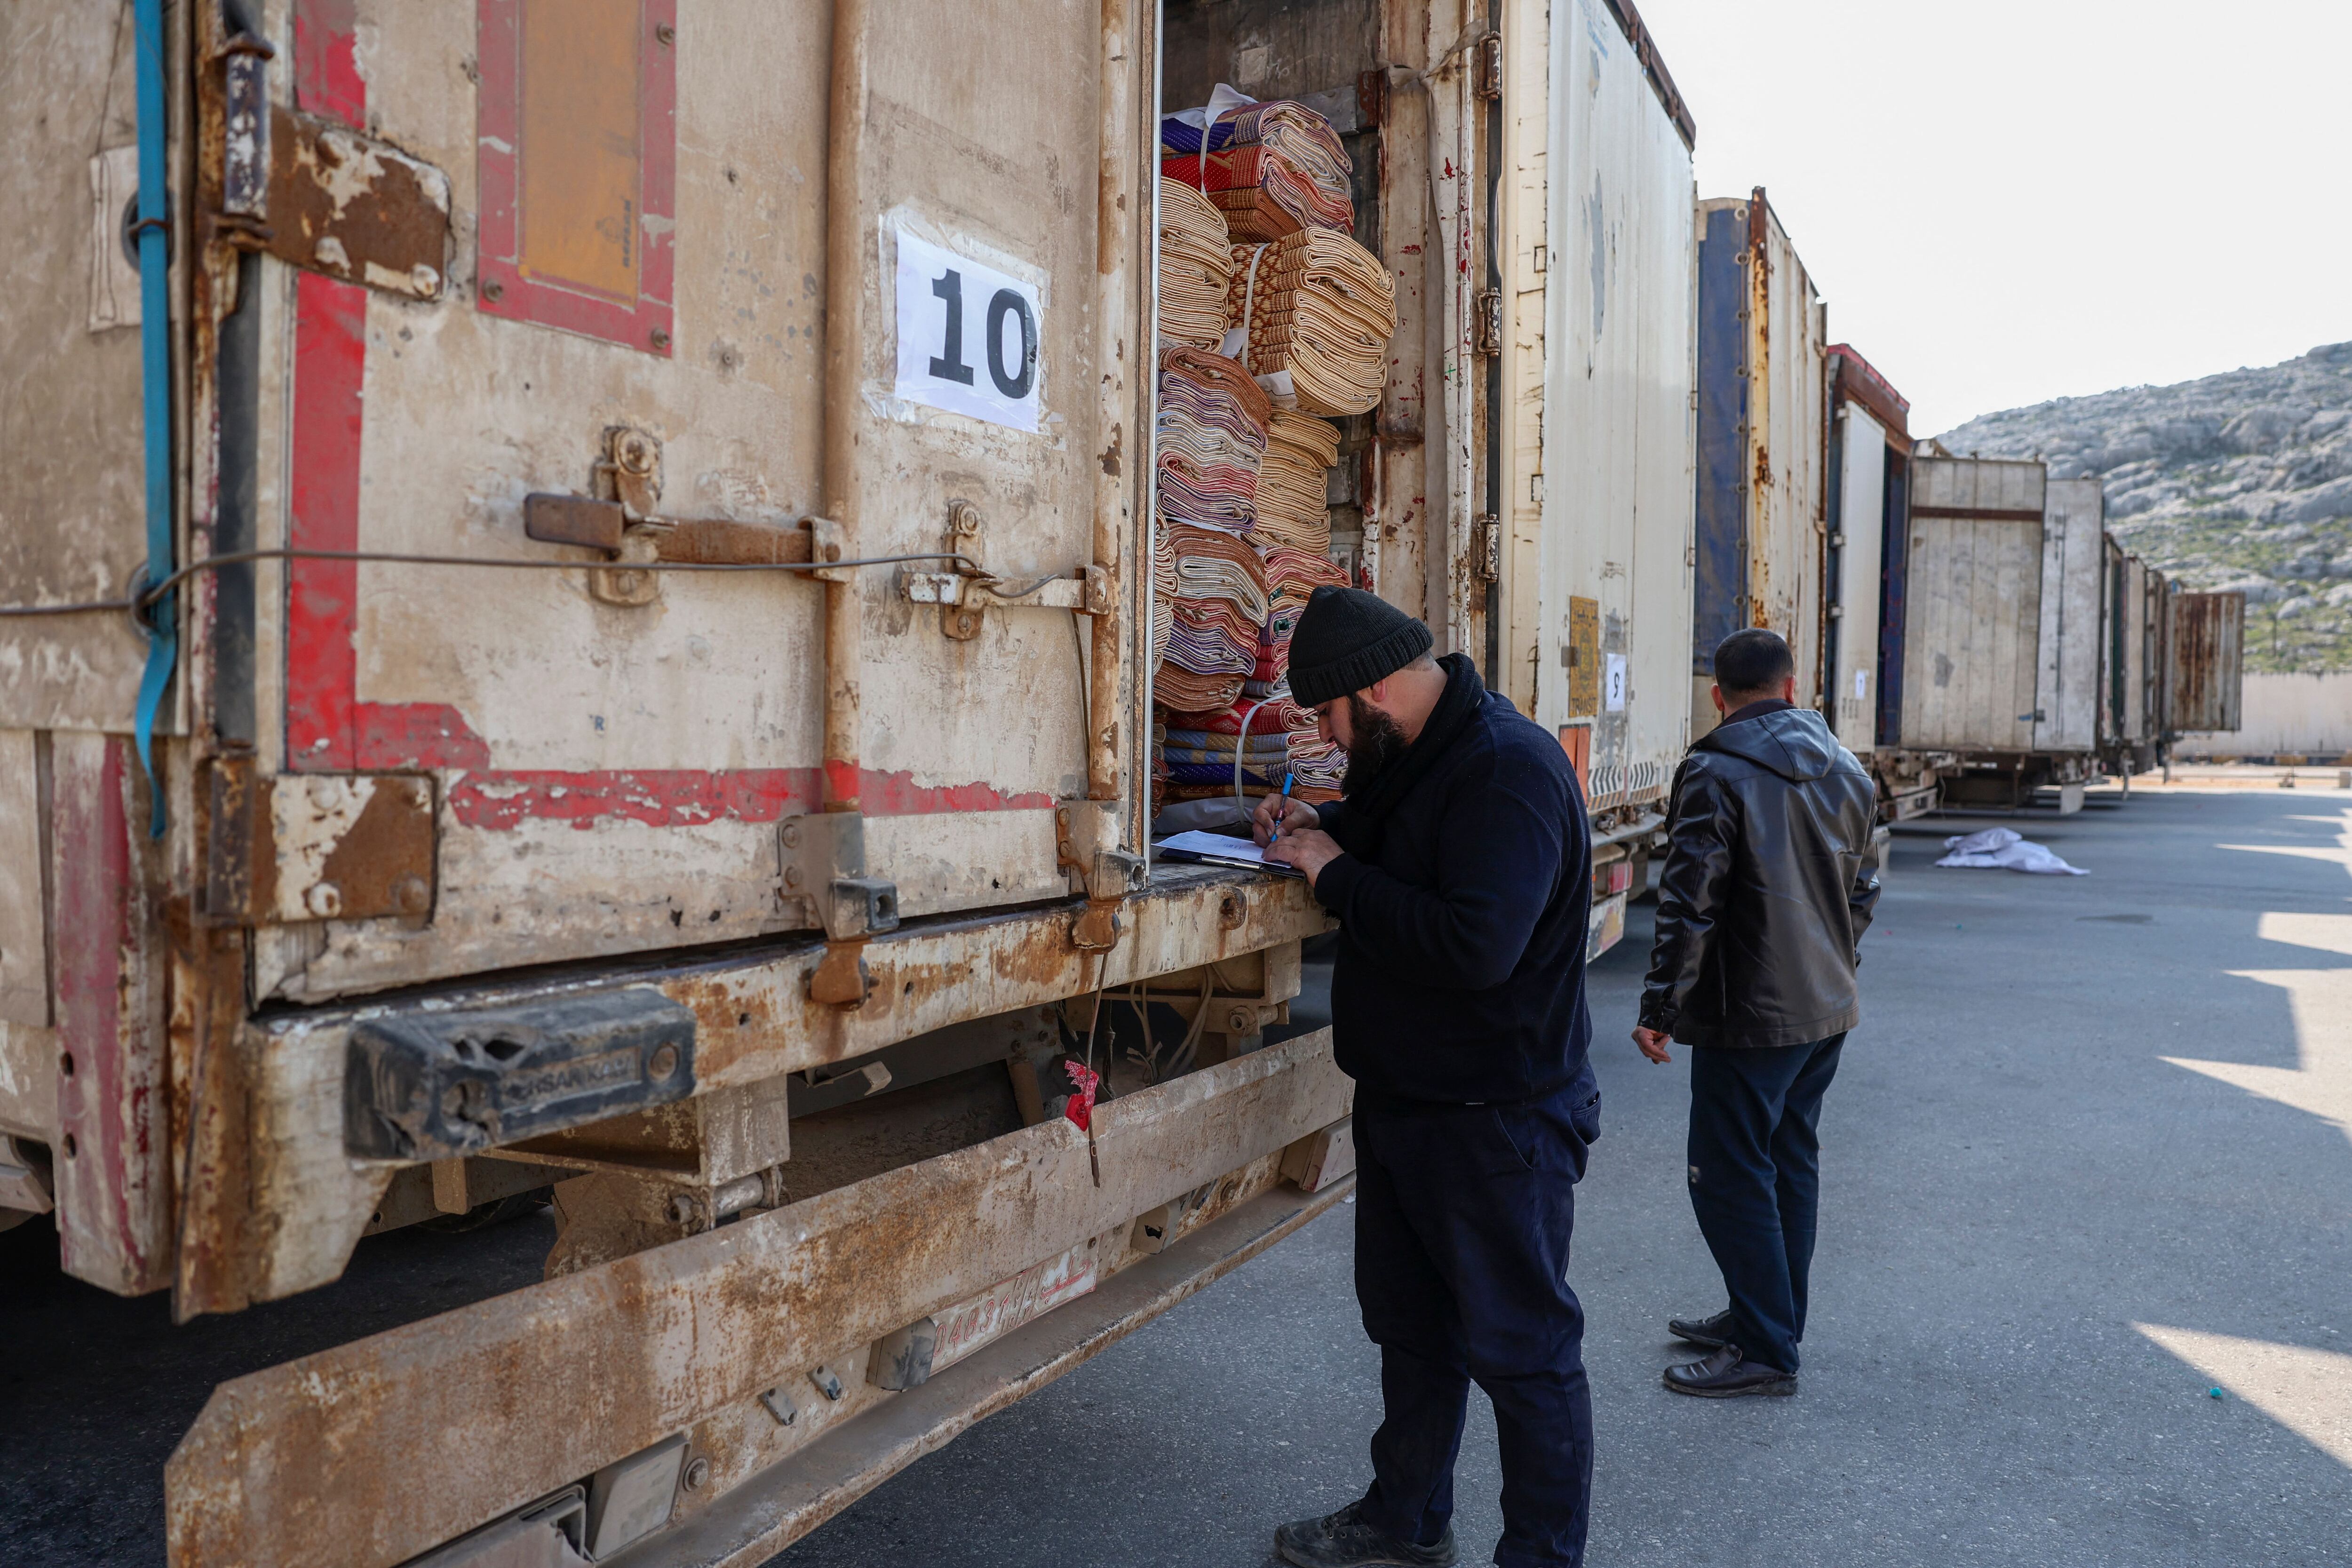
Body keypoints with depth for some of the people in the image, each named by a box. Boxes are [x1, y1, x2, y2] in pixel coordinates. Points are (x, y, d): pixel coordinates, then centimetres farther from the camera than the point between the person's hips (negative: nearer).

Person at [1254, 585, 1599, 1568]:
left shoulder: (1508, 769, -24)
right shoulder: (1411, 756, 7)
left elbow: (1478, 943, -35)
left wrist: (1338, 875, -24)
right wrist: (1319, 826, 6)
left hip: (1497, 1120, -10)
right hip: (1400, 1101, 10)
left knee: (1522, 1350, 5)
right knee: (1410, 1326, 23)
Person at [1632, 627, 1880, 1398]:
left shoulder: (1716, 773, -16)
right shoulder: (1847, 771, 8)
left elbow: (1689, 905, -20)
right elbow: (1862, 891, 16)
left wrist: (1661, 1009, -13)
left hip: (1750, 1017, -8)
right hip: (1828, 1012, 8)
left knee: (1731, 1176, 1)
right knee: (1791, 1163, 18)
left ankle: (1766, 1350, 7)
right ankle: (1767, 1320, 30)